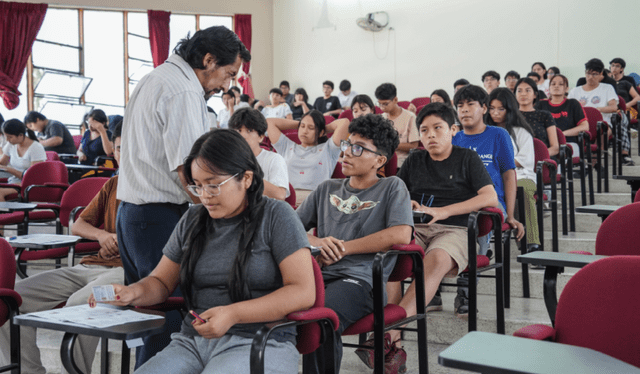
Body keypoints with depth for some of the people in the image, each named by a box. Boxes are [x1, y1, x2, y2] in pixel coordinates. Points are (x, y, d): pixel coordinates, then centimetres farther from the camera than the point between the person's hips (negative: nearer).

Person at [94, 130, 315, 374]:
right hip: (192, 343, 5)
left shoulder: (276, 216, -2)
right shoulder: (192, 221, 15)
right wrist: (133, 293, -4)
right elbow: (161, 282, 20)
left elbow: (304, 293, -11)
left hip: (259, 344, -4)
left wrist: (233, 314, -19)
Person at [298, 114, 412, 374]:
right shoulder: (327, 189, 27)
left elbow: (401, 235, -5)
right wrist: (315, 242, -1)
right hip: (317, 274, 4)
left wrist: (343, 248, -2)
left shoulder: (392, 187, 13)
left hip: (359, 278, -4)